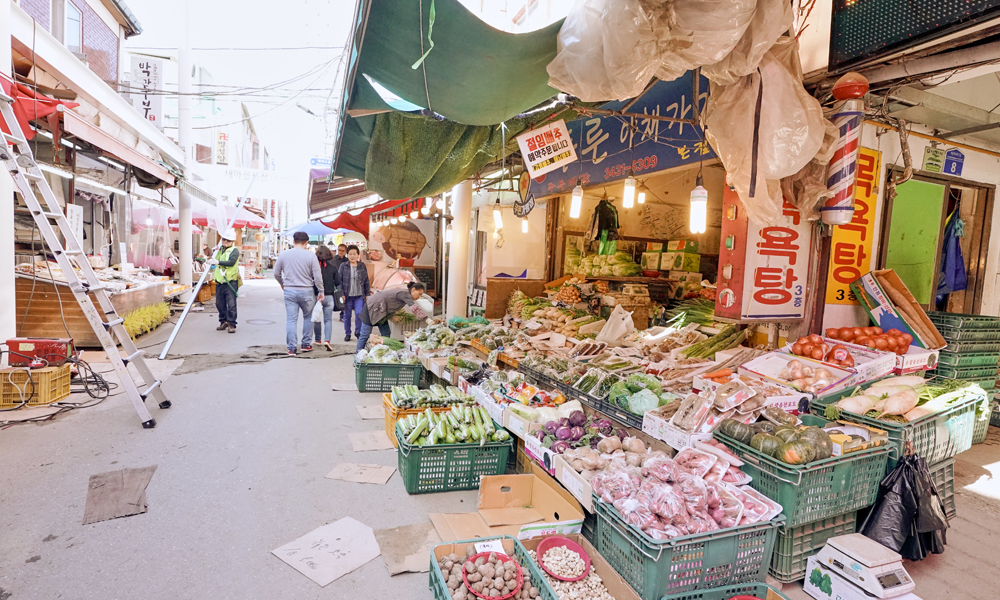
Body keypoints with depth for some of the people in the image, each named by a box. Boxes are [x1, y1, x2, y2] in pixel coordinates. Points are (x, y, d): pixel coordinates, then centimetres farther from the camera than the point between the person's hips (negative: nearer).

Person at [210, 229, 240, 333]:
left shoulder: (235, 250, -3)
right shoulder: (220, 250, 17)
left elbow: (231, 262, -21)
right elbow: (214, 261, 31)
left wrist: (218, 262, -29)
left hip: (231, 282, -7)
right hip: (219, 281, 7)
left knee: (231, 304, -8)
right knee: (220, 303, 11)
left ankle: (231, 324, -2)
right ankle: (223, 322, 23)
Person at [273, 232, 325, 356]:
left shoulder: (283, 255, 2)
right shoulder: (310, 256, -7)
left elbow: (276, 273, 10)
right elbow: (317, 276, -8)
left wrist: (282, 284, 28)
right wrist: (321, 291, 2)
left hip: (289, 291, 2)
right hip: (306, 291, -2)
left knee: (291, 320, 5)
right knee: (308, 317, 16)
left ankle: (291, 348, 5)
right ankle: (306, 344, 20)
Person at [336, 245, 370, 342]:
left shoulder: (362, 266, 4)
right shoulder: (343, 266, 0)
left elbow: (366, 281, 9)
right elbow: (339, 281, -1)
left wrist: (367, 294, 6)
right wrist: (341, 294, -8)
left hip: (359, 295, 0)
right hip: (347, 296, 0)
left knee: (359, 313, -7)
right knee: (347, 315, 7)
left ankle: (358, 332, 13)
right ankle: (347, 334, 21)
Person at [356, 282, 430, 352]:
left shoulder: (405, 295, 3)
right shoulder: (404, 294, -26)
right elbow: (414, 308, -39)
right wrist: (427, 319, -45)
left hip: (381, 313, 10)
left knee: (386, 335, 6)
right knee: (365, 335, -3)